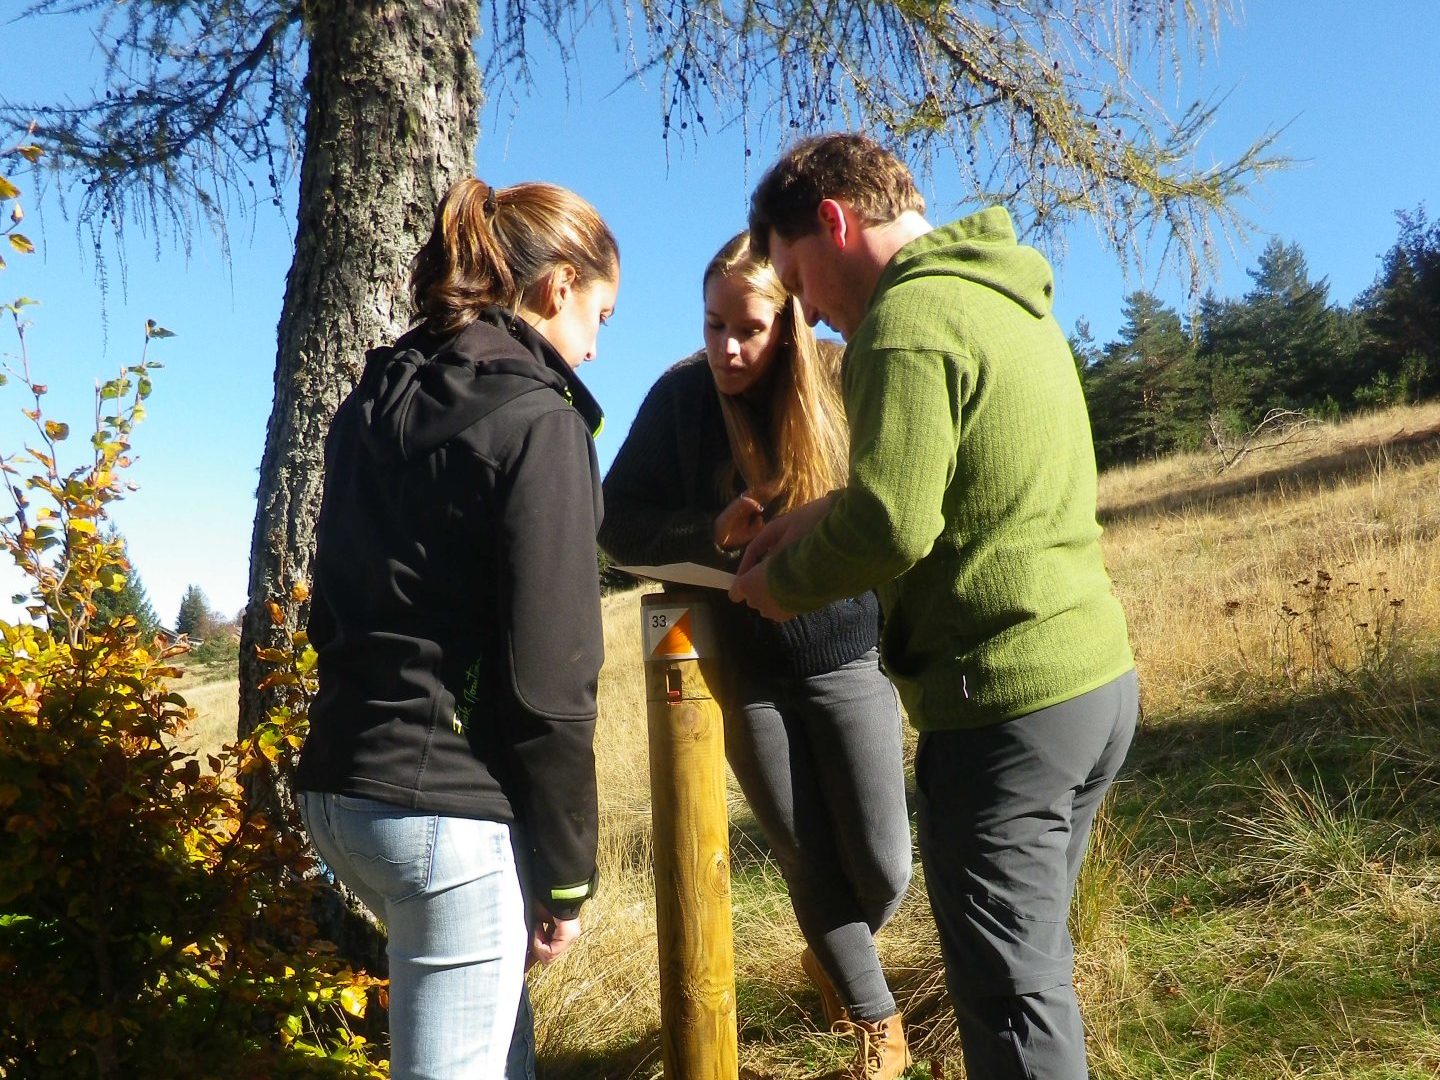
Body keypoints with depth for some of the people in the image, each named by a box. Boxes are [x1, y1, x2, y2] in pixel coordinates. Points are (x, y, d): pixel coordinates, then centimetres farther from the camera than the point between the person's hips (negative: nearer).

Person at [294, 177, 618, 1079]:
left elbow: (338, 607, 15)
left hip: (341, 785, 8)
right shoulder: (536, 422, -13)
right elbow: (549, 680, -16)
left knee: (495, 1007, 25)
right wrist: (569, 874, -6)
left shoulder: (375, 403, 10)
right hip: (451, 809, -8)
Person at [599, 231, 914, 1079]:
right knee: (810, 864, 10)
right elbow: (619, 524, -9)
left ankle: (833, 960, 39)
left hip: (846, 654, 0)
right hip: (746, 667, 1)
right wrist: (712, 532, -26)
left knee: (882, 867, 3)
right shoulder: (681, 398, -9)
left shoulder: (842, 388, -11)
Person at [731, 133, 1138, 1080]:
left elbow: (891, 526, -24)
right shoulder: (1009, 301, 14)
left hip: (1005, 707, -9)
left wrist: (785, 582, -6)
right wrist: (827, 513, 11)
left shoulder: (907, 319, -15)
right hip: (1098, 676, 9)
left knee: (1012, 998, 3)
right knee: (1035, 960, 21)